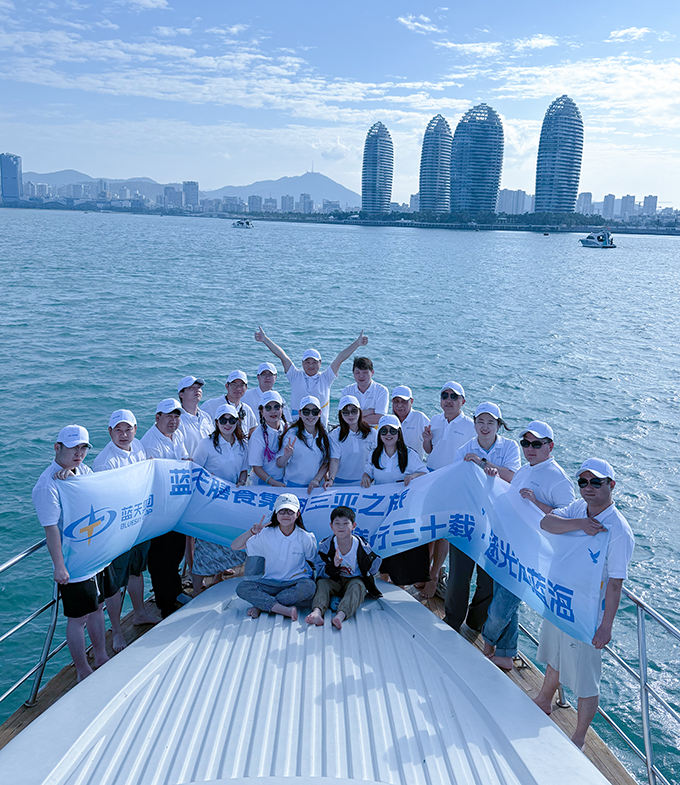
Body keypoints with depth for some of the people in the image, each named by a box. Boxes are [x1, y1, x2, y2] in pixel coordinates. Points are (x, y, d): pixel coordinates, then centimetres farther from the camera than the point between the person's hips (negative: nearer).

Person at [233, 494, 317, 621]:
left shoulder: (305, 538, -4)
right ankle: (285, 610, -34)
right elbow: (235, 547, -4)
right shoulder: (267, 535, -2)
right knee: (242, 588, -25)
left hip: (296, 582, -1)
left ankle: (261, 605, -25)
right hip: (271, 583, 1)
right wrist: (251, 532, -17)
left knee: (309, 587, -36)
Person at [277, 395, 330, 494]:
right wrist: (286, 456, -28)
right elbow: (279, 465, -9)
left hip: (315, 486, 3)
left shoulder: (324, 435, 3)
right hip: (293, 485, -3)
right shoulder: (292, 434, -7)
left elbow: (326, 462, 8)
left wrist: (317, 480, -6)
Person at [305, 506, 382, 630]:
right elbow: (320, 572, -11)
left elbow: (372, 570, 1)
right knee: (321, 583, -26)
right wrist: (333, 566, -29)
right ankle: (317, 612, -53)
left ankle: (341, 615, -59)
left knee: (357, 585, -34)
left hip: (355, 580, -2)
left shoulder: (362, 546, -12)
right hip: (334, 582, 2)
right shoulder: (325, 545, -9)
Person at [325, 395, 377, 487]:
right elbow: (335, 459, -8)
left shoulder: (371, 433, 4)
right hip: (341, 482, -1)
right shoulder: (335, 434, -1)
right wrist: (330, 479, -21)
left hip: (364, 482, 1)